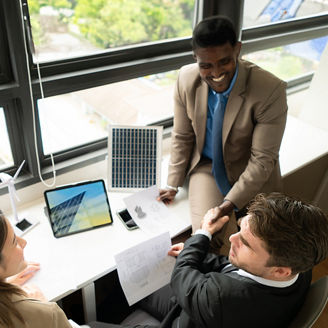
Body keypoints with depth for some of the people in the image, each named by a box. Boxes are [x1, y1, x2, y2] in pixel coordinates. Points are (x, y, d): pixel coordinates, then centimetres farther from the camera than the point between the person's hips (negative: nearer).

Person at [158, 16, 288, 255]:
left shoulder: (271, 91, -26)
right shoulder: (186, 79, -14)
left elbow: (262, 160, -20)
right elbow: (182, 137, 0)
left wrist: (230, 203, -25)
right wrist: (173, 185, 3)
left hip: (253, 174, -1)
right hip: (206, 166, 2)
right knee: (207, 238, -17)